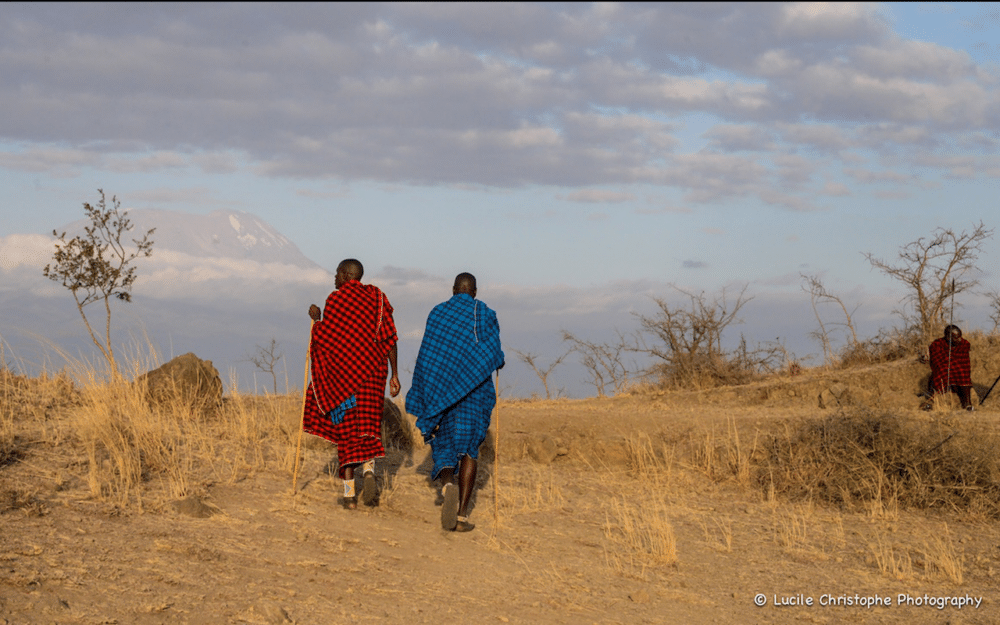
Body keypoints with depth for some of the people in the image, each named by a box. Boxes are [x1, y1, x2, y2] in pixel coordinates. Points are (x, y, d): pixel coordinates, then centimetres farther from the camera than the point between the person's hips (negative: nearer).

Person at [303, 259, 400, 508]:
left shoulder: (336, 298, -5)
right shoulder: (376, 297, 6)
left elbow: (324, 338, -8)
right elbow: (389, 338, 1)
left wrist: (316, 318, 11)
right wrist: (394, 374, 3)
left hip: (342, 372, -2)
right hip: (372, 372, 2)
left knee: (345, 430, 6)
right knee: (367, 426, 6)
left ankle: (349, 493, 1)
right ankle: (369, 469, -24)